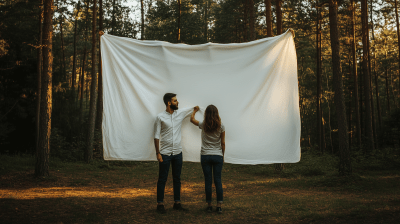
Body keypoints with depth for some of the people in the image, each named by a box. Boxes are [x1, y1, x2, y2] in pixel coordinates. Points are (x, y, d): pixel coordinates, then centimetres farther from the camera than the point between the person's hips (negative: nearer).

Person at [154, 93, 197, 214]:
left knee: (177, 179, 12)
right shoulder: (160, 117, -9)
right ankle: (160, 204, 15)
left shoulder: (181, 113, 3)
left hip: (177, 153, 5)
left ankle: (177, 203, 22)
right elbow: (156, 137, -8)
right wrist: (158, 153, -11)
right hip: (165, 153, -5)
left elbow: (193, 108, 16)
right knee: (162, 180, 4)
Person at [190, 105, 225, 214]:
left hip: (205, 156, 0)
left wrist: (195, 111, 34)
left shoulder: (203, 125, -4)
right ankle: (219, 206, 7)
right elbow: (223, 143, 2)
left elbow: (192, 119, 16)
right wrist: (223, 156, 13)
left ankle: (209, 205, 12)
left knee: (208, 181, 5)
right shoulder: (221, 126, -4)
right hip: (218, 156, 0)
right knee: (218, 180, 5)